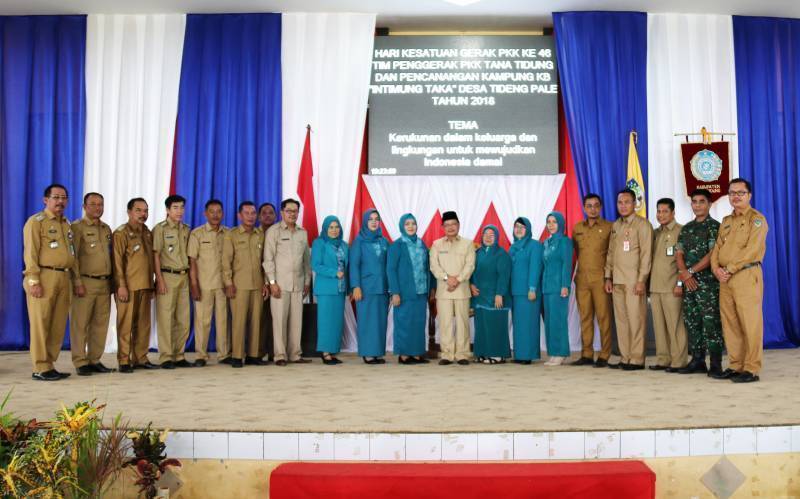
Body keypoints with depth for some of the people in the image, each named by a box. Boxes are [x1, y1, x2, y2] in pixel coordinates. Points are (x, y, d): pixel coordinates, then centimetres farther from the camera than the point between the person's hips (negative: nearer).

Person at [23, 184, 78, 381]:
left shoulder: (66, 224, 20)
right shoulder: (36, 221, -1)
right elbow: (30, 253, -8)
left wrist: (77, 277, 15)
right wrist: (33, 281, -16)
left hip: (64, 278, 7)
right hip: (44, 277, -7)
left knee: (58, 325, 6)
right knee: (40, 324, -4)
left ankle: (49, 365, 14)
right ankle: (40, 369, 0)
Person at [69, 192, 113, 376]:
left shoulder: (106, 229, 16)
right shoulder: (77, 227, -3)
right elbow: (72, 258, -8)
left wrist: (112, 280, 15)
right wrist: (77, 283, -14)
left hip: (105, 284, 6)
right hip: (85, 283, -6)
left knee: (100, 324, 7)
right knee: (80, 324, -2)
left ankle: (95, 360, 15)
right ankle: (80, 363, 4)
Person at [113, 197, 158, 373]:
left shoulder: (148, 233, 16)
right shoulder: (121, 233, -4)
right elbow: (117, 261, -10)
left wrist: (151, 285, 16)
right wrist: (121, 285, -16)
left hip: (145, 286, 6)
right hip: (128, 287, -6)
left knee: (143, 324, 8)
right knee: (125, 325, -1)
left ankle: (140, 358, 16)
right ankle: (124, 361, 5)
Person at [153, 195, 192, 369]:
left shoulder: (186, 230, 14)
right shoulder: (160, 229, -2)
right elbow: (155, 255, -6)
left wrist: (191, 277, 10)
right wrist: (160, 280, -12)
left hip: (184, 277, 5)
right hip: (167, 276, -5)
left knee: (183, 319, 6)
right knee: (165, 317, -4)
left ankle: (179, 356, 15)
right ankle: (166, 357, 2)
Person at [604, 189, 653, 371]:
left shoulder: (642, 224, -3)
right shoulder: (615, 225, 17)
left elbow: (646, 254, -9)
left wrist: (641, 280, -14)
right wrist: (608, 277, 12)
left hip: (634, 280, -6)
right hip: (617, 280, 6)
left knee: (636, 319, -4)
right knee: (621, 319, 7)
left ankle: (637, 359, 2)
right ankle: (625, 358, 13)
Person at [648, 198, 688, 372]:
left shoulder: (680, 231, -3)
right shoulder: (655, 233, 17)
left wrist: (680, 283, -14)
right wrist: (648, 282, 14)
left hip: (672, 287, -6)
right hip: (655, 286, 6)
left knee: (674, 324, -4)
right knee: (659, 325, 7)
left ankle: (678, 361, 2)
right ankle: (662, 359, 14)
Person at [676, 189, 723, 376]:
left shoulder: (714, 226, -2)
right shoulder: (686, 228, 15)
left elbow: (712, 255, -11)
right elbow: (679, 254, 9)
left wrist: (690, 271, -12)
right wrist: (685, 274, -8)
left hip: (708, 281, -6)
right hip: (689, 282, 6)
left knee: (711, 322, -7)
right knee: (691, 322, 8)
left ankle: (715, 364, -3)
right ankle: (697, 361, 16)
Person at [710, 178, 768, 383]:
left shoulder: (756, 219, -1)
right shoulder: (726, 221, 20)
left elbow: (751, 249, -13)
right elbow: (717, 248, 15)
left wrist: (729, 269, -15)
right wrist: (716, 269, -3)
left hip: (746, 275, -7)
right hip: (725, 279, 7)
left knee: (750, 324, -6)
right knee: (729, 324, 8)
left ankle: (751, 369, -2)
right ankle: (736, 365, 15)